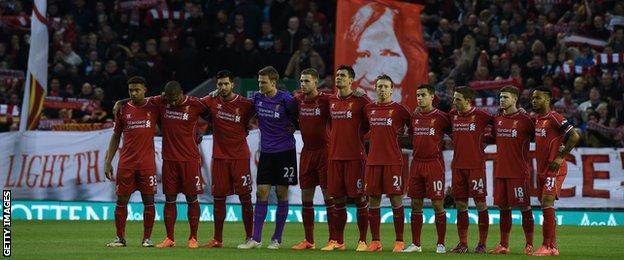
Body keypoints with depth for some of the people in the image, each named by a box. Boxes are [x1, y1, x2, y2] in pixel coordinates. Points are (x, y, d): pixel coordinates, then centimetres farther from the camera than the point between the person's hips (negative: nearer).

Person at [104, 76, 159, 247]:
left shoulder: (153, 109, 4)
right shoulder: (123, 110, 6)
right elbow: (115, 137, 11)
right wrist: (108, 161, 6)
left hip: (147, 162, -1)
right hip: (126, 162, 1)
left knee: (148, 200, -1)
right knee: (121, 200, 1)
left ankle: (147, 238, 7)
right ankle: (120, 238, 9)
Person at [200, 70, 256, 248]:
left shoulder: (245, 104, -5)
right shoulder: (211, 102, 2)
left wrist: (245, 130, -2)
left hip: (240, 156, -2)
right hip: (219, 157, 2)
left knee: (245, 197, -2)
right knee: (218, 198, 5)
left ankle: (249, 237, 7)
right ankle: (217, 239, 12)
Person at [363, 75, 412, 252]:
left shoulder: (399, 109, -1)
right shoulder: (368, 109, 9)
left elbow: (412, 127, 7)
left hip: (393, 161, -4)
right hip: (373, 161, 4)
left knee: (396, 199, -3)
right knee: (373, 200, 4)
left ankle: (399, 241, 2)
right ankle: (375, 241, 10)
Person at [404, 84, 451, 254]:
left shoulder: (441, 117, -5)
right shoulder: (414, 117, 10)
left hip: (434, 162, -5)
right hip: (417, 163, 5)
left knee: (438, 204, -3)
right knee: (416, 204, 6)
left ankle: (441, 244, 2)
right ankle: (415, 243, 12)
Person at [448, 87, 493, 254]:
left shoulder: (481, 116, -7)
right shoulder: (452, 115, 8)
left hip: (476, 165, -5)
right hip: (458, 165, 5)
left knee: (480, 203, -3)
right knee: (460, 205, 6)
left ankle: (482, 243, 2)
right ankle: (462, 243, 12)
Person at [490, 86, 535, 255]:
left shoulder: (525, 119, -7)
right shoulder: (497, 119, 12)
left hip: (519, 171, -6)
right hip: (500, 170, 6)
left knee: (524, 207, -3)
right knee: (503, 207, 8)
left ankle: (529, 244, 2)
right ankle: (503, 245, 13)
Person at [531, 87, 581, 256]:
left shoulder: (554, 118, -13)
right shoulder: (537, 119, 13)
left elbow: (575, 136, -19)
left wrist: (561, 156, -17)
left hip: (554, 169, -9)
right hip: (542, 170, 9)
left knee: (547, 204, -15)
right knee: (545, 207, 9)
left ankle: (547, 246, -14)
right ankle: (552, 246, 14)